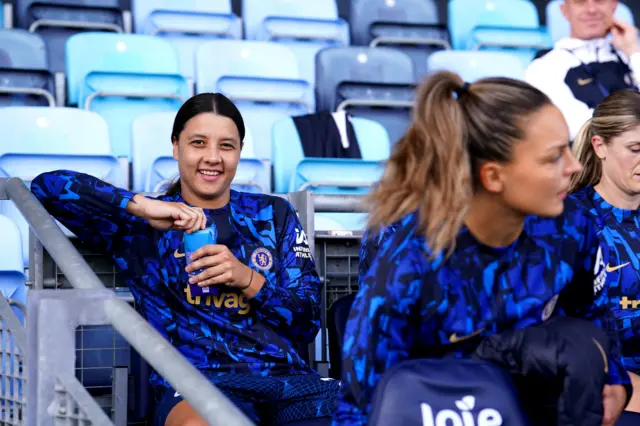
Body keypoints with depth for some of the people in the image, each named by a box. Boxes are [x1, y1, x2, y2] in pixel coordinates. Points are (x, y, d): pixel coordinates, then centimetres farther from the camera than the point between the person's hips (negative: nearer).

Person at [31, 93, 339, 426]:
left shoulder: (274, 214, 20)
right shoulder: (144, 224, 14)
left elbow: (308, 320, 14)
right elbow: (47, 186, 2)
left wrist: (246, 278, -5)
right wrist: (142, 205, -8)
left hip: (286, 375, 2)